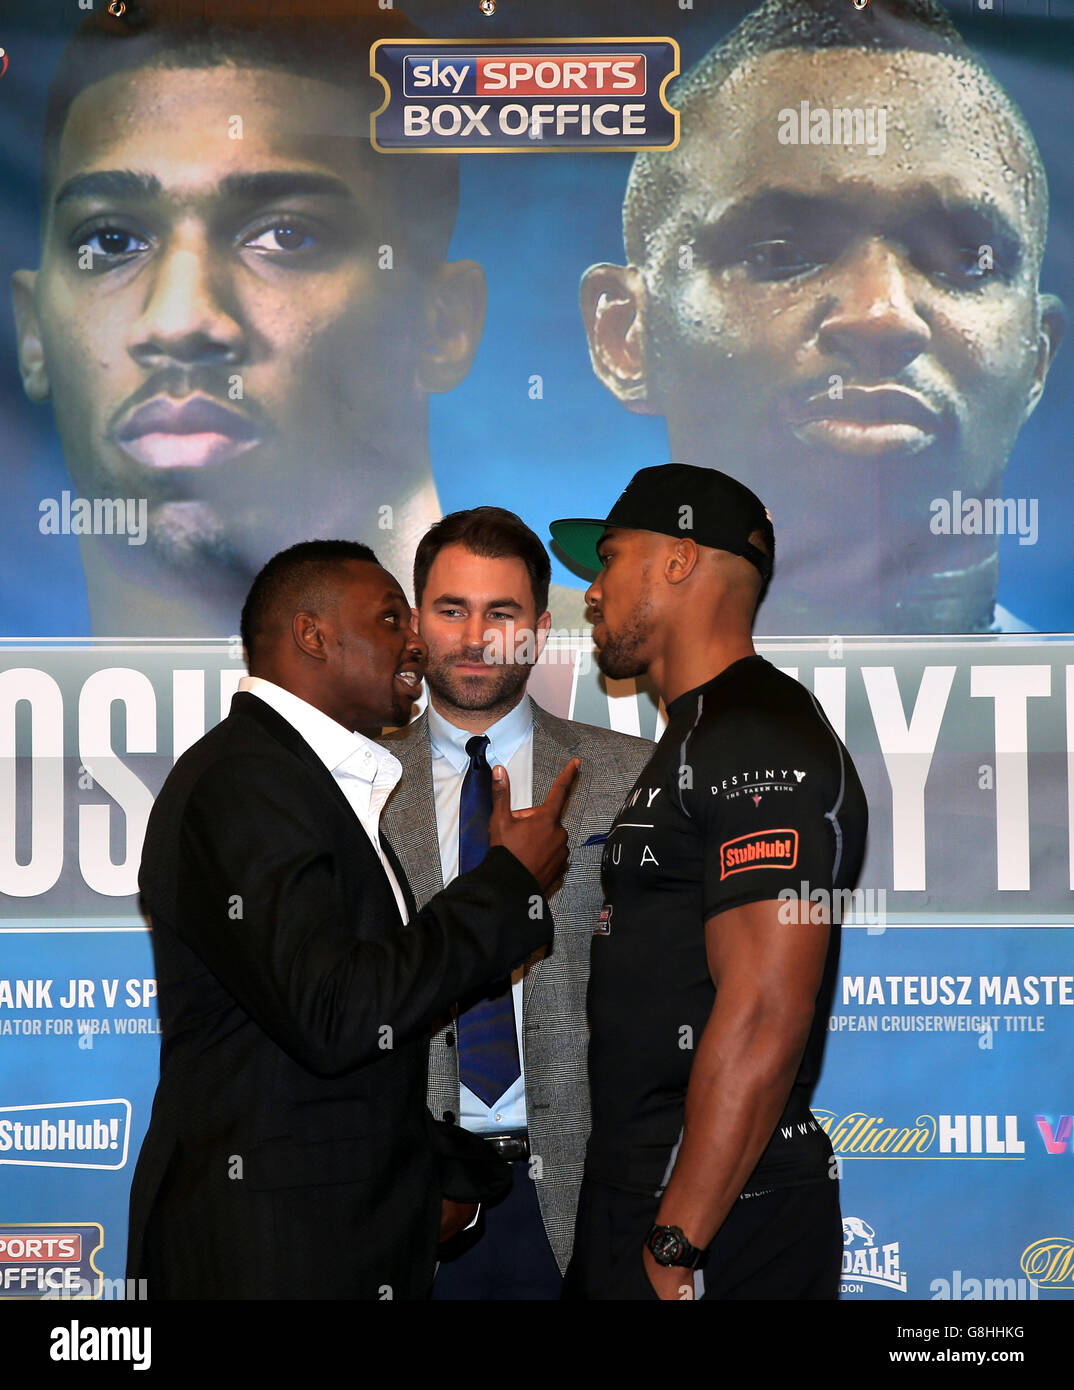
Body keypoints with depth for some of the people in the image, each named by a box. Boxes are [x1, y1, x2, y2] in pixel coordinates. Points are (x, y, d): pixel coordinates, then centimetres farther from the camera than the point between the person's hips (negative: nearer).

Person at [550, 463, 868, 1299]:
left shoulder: (761, 742, -16)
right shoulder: (699, 738, 17)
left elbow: (764, 1017, -24)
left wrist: (674, 1249, -23)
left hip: (721, 1225, -9)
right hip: (643, 1195, 9)